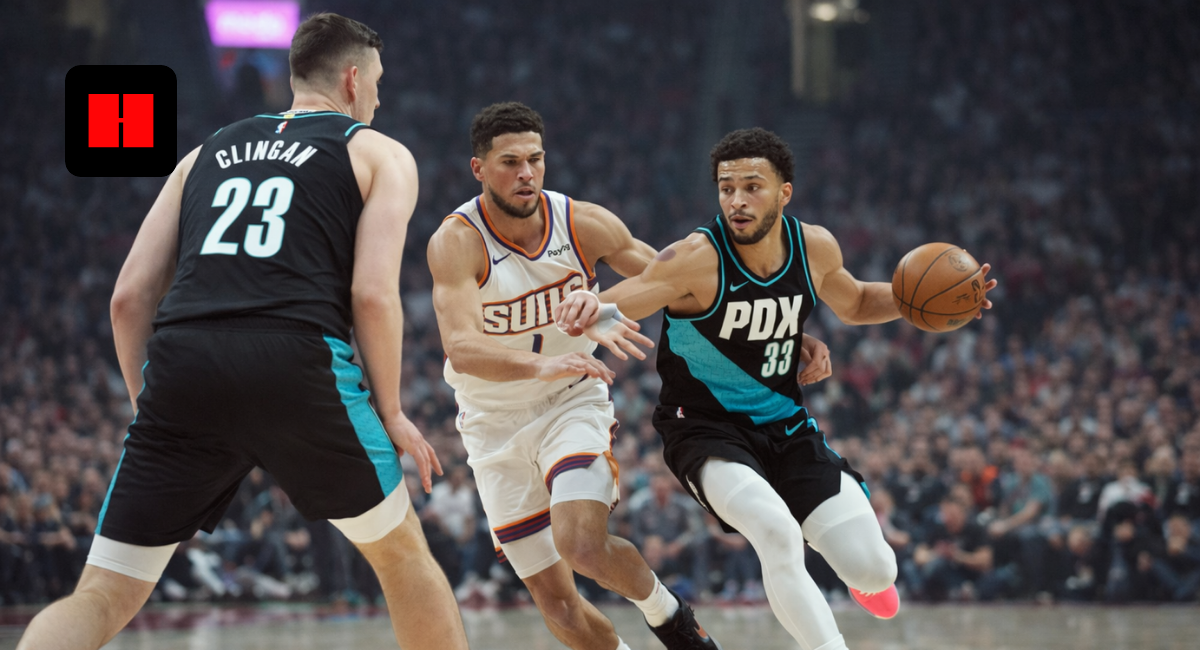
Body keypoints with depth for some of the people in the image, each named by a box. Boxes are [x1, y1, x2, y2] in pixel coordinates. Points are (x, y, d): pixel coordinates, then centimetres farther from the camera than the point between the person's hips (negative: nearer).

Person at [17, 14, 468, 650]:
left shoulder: (206, 153, 28)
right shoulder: (381, 155, 18)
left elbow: (129, 296, 20)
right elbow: (373, 294, 2)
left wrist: (149, 407, 26)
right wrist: (390, 415, 12)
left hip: (181, 362, 3)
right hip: (298, 360, -3)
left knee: (102, 599, 4)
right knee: (401, 554, 21)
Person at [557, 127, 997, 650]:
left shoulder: (814, 248, -6)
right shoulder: (697, 259, -22)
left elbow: (854, 303, 16)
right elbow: (616, 306, -25)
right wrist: (587, 309, -49)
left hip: (785, 424, 4)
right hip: (705, 428, -4)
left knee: (873, 570, -4)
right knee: (776, 532, -34)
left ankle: (865, 574, 36)